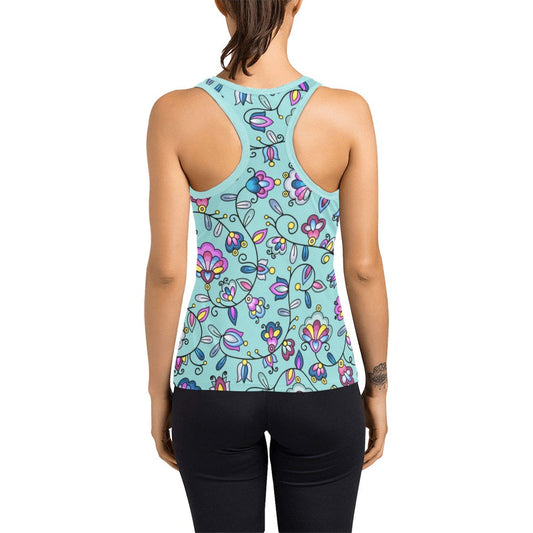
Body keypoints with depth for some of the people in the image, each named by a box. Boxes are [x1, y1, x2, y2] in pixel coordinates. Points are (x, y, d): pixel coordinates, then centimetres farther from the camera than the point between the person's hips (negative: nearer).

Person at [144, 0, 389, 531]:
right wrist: (377, 386, 6)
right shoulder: (347, 112, -10)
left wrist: (159, 390, 4)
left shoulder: (175, 114, -10)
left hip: (214, 382, 1)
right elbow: (364, 266, -7)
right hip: (320, 387, 0)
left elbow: (165, 270, -9)